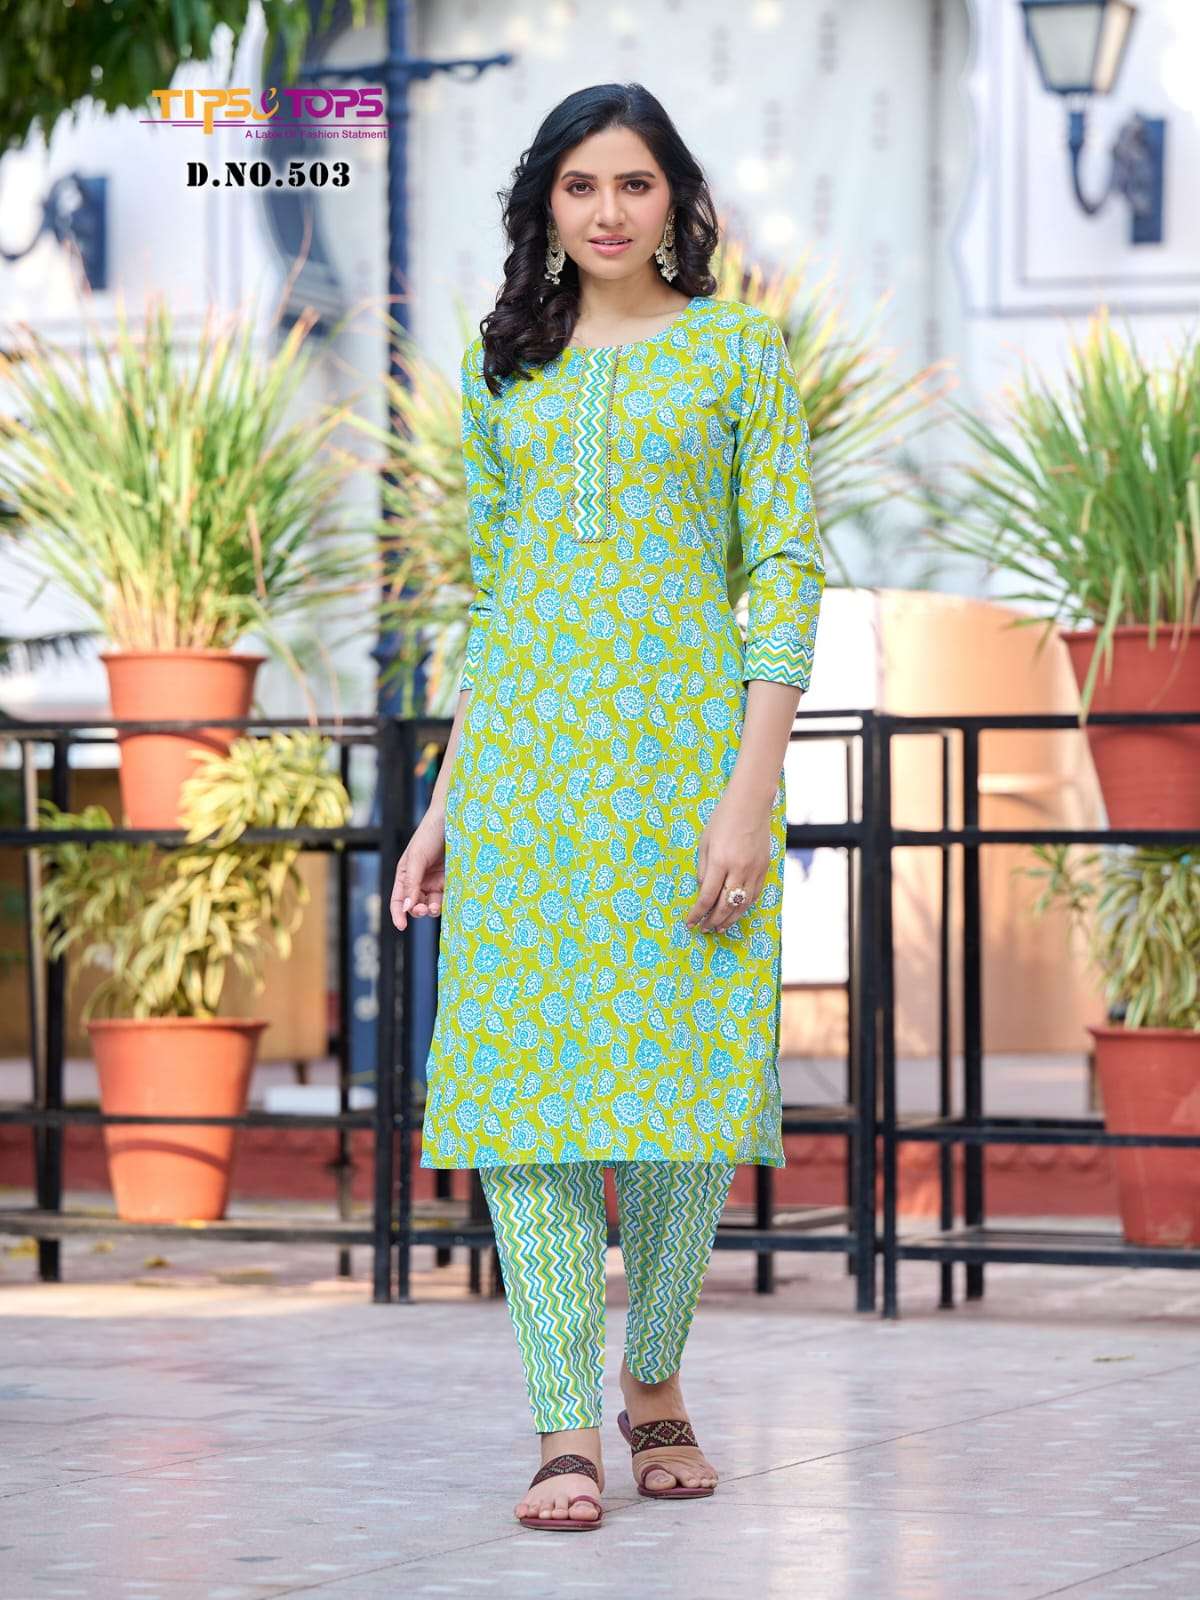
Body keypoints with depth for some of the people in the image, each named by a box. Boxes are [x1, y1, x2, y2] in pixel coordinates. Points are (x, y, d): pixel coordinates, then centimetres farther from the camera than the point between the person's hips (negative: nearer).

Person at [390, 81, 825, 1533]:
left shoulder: (737, 352, 4)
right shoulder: (506, 369, 14)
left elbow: (787, 578, -2)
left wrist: (750, 793, -12)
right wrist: (443, 805, 12)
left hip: (684, 746, -3)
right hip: (523, 759, 3)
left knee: (682, 1077, -2)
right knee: (526, 1078, -6)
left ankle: (654, 1381, 19)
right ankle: (566, 1433, -5)